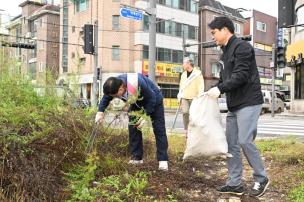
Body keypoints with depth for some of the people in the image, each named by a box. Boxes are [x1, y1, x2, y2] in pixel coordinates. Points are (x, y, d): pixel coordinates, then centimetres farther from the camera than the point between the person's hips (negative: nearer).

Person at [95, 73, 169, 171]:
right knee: (133, 127, -4)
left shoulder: (138, 83, -44)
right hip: (136, 101, 6)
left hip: (154, 99, -5)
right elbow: (106, 97, -3)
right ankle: (137, 157, 5)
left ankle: (163, 160, -7)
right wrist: (100, 111, -16)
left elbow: (151, 98, -30)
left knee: (159, 129, -10)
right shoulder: (114, 86, -25)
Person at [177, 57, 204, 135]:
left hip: (194, 98, -3)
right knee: (185, 112, -13)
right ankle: (186, 129, -7)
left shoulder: (197, 73, -2)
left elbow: (200, 86, -6)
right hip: (184, 97, 3)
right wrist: (179, 96, 11)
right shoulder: (183, 74, 15)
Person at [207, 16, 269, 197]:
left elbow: (241, 75, -20)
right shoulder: (225, 53, 18)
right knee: (231, 144, 6)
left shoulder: (242, 47, -10)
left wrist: (220, 89, -25)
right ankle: (235, 183, 13)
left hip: (248, 103, -9)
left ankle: (261, 179, 10)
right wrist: (214, 91, 5)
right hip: (234, 105, 9)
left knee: (245, 141, -11)